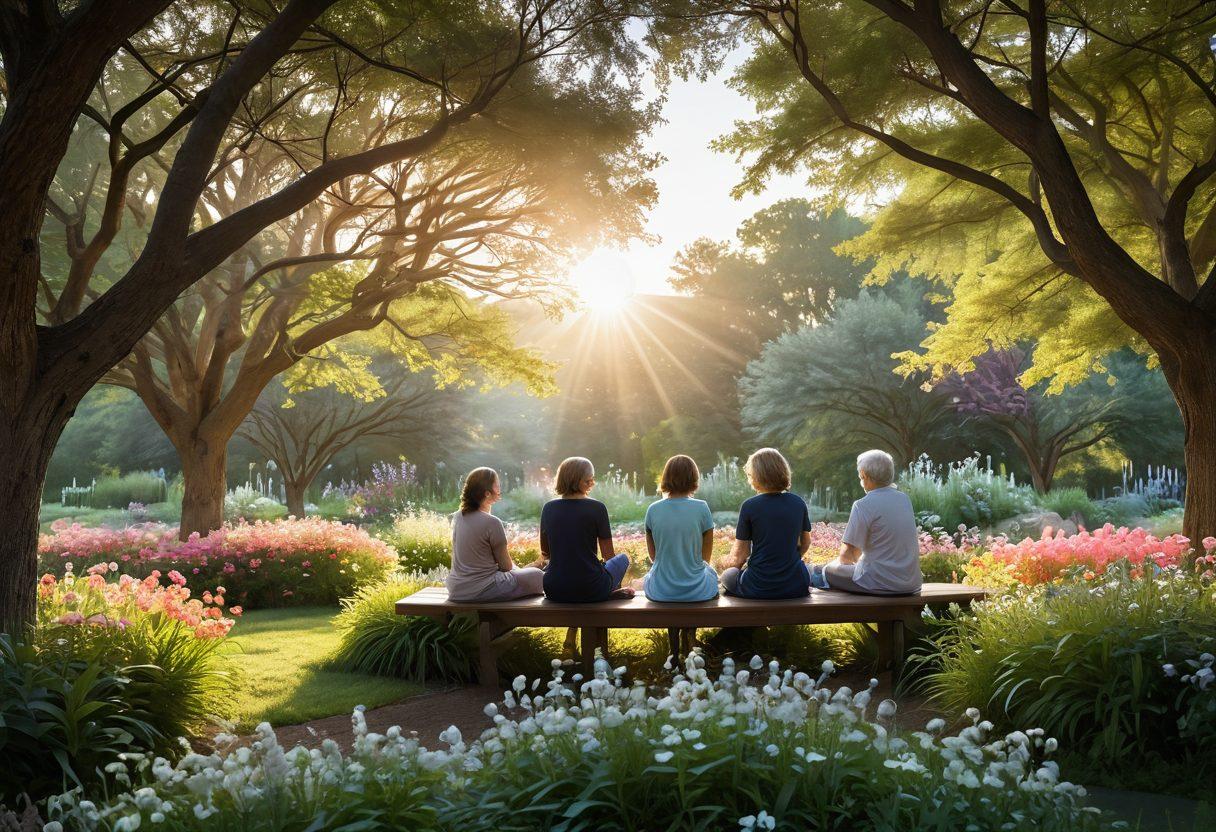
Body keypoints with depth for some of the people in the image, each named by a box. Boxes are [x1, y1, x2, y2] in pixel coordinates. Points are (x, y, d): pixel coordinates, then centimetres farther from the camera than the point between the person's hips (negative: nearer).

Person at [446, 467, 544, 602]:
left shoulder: (457, 517, 5)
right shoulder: (492, 523, -18)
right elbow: (506, 566, -6)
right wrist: (517, 570, 15)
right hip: (481, 591, -8)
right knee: (537, 576, 8)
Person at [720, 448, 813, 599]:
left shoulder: (749, 506, -12)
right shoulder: (799, 503, -1)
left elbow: (740, 554, -6)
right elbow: (805, 543, 12)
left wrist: (734, 567, 16)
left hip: (759, 588, -3)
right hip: (796, 586, 4)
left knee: (727, 576, 27)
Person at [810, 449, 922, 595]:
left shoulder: (864, 505, -15)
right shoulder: (905, 499, 7)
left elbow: (847, 555, -14)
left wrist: (841, 561, 9)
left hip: (881, 584, -7)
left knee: (818, 573, 10)